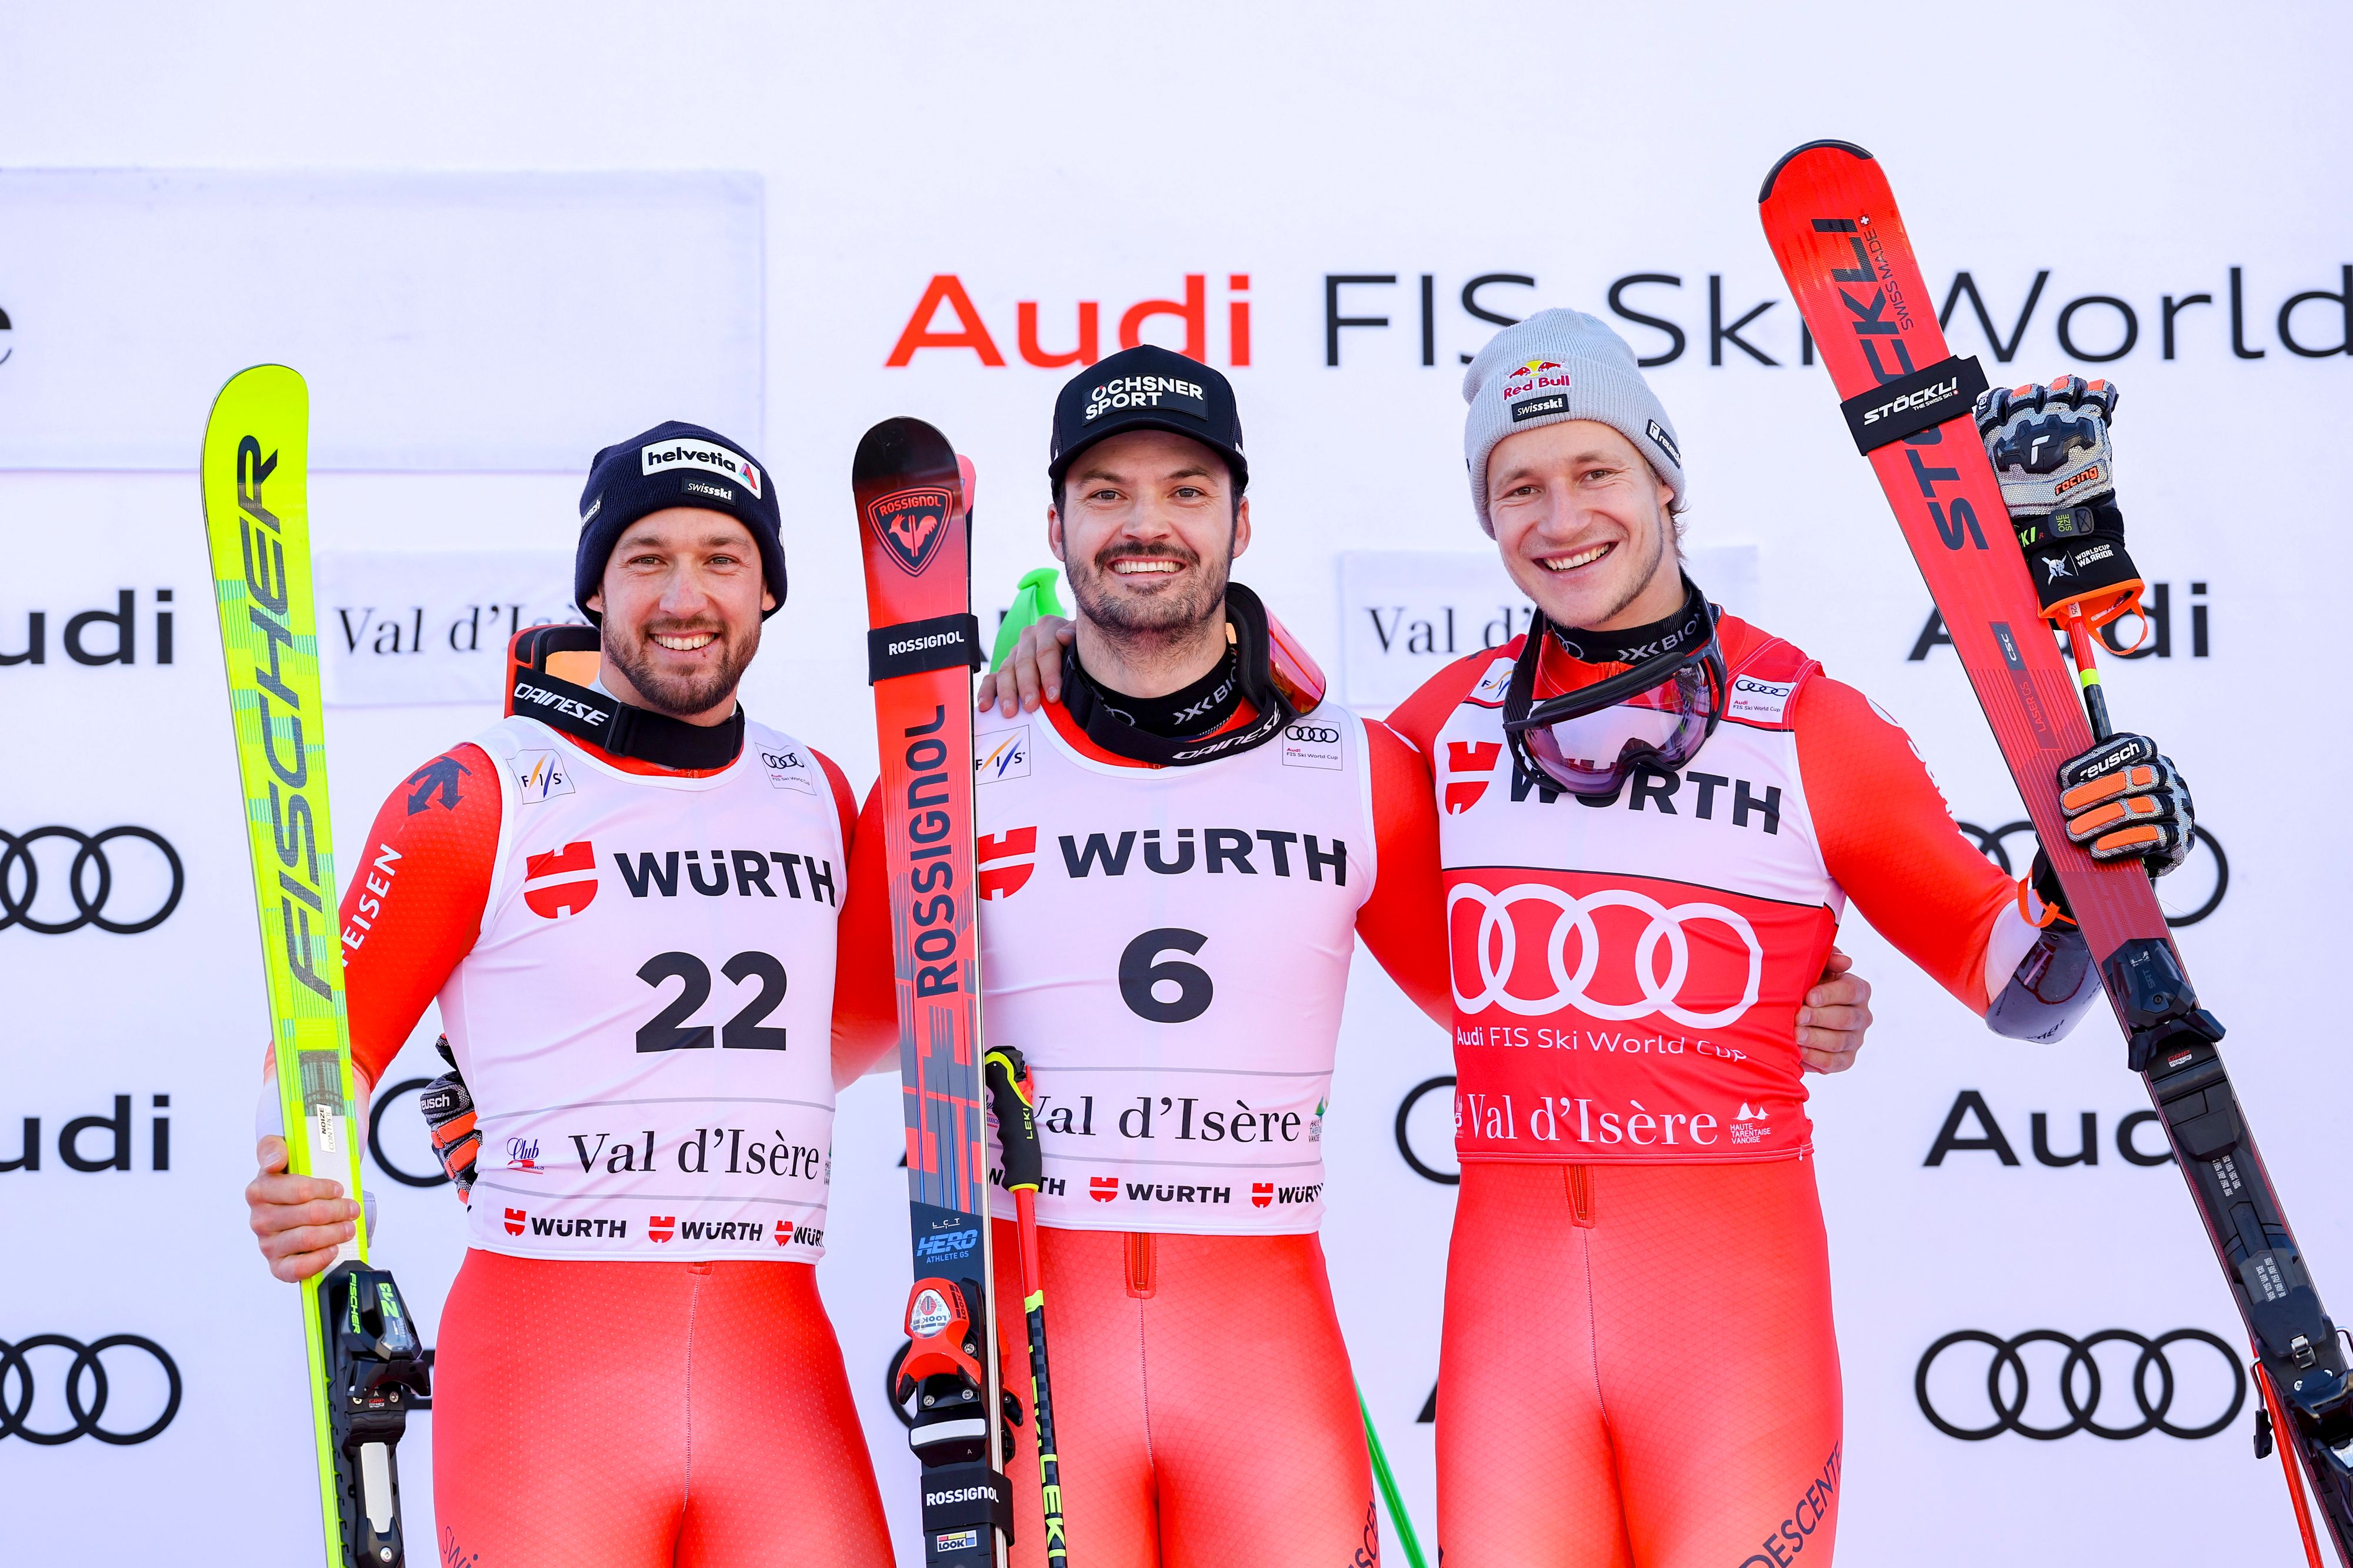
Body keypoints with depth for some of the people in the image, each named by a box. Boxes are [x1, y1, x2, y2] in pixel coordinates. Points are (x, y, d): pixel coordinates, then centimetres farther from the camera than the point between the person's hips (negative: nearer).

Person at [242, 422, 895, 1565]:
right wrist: (294, 1183, -18)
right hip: (541, 1361, -3)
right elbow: (327, 1041, 0)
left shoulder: (818, 794, 13)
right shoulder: (476, 798, 0)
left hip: (778, 1357, 4)